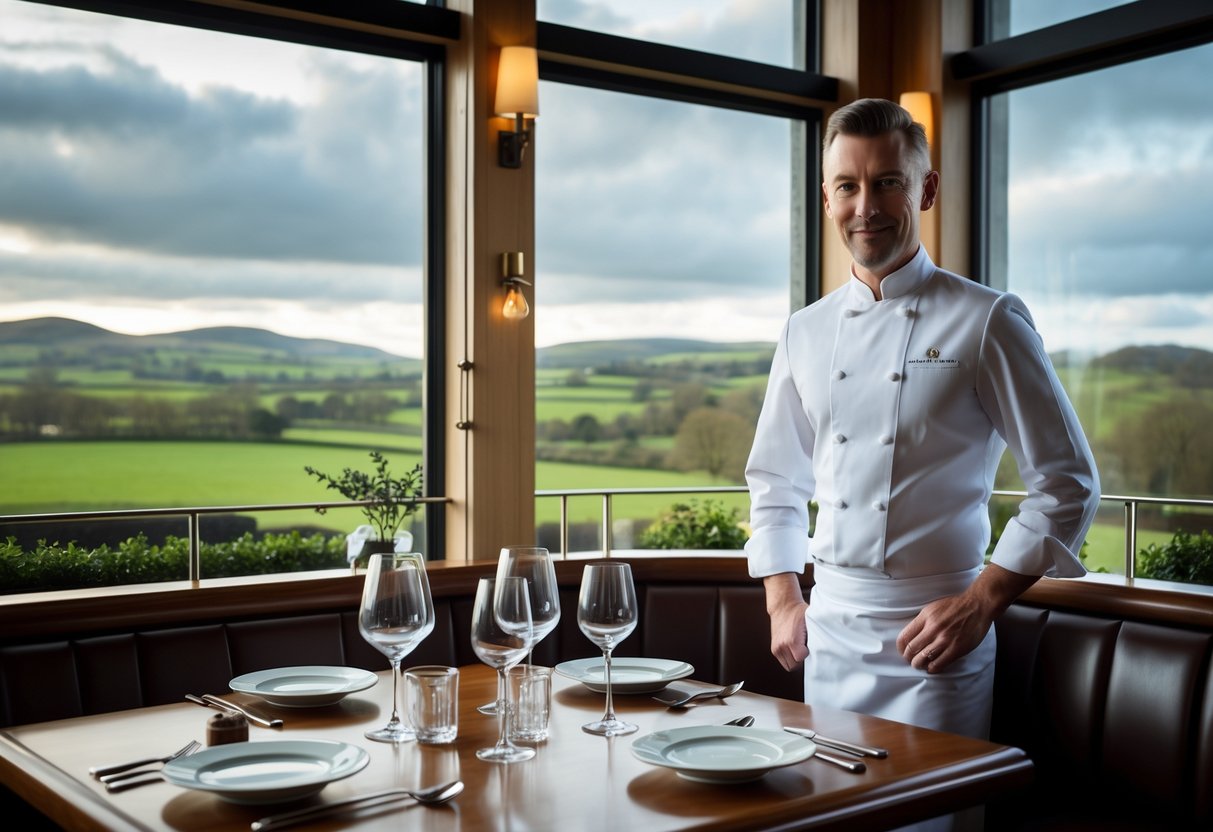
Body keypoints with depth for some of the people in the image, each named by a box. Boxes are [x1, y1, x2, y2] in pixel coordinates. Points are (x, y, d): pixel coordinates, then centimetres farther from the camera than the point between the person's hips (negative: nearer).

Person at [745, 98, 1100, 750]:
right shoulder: (805, 334, 8)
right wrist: (783, 601, 7)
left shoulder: (987, 322, -6)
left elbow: (1067, 484, -6)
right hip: (827, 633, 4)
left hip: (935, 634, -4)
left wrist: (980, 604, -11)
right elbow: (775, 482, 16)